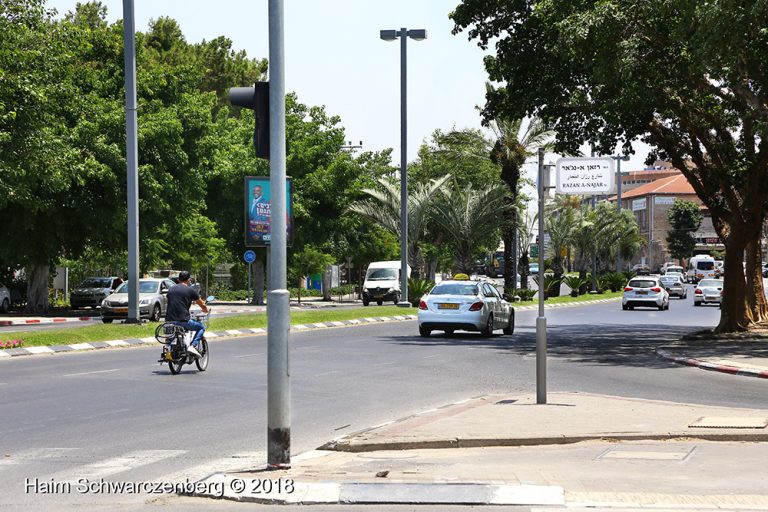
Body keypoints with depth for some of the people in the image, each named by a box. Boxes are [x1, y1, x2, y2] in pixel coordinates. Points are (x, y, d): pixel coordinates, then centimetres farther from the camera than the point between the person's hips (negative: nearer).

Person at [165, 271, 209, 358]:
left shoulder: (171, 289, 15)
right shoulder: (191, 290, 1)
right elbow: (202, 305, 12)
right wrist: (206, 310, 36)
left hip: (169, 321, 5)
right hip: (183, 321, -5)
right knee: (201, 327, 16)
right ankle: (193, 346, -5)